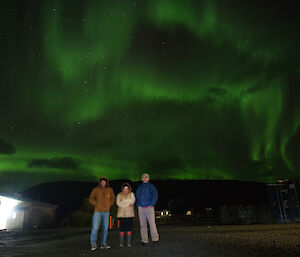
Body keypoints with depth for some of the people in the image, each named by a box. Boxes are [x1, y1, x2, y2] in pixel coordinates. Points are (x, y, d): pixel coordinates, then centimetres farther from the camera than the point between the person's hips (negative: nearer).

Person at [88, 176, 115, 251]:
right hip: (97, 211, -3)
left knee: (105, 228, 7)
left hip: (106, 212, 3)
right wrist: (96, 204, -9)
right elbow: (91, 199, 1)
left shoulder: (110, 190, 5)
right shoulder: (96, 189, -2)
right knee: (95, 228, -7)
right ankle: (93, 244, 7)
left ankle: (104, 244, 18)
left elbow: (112, 198, 17)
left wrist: (109, 205, 4)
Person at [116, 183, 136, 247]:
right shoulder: (119, 195, 8)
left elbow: (132, 201, -9)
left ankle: (129, 243, 5)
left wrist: (123, 200, -9)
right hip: (121, 214, 0)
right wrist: (128, 204, -10)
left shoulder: (131, 194, 8)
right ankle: (121, 243, 6)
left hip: (129, 215, 0)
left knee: (129, 229, -2)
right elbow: (118, 203, -6)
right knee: (122, 229, -2)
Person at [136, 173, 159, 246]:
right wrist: (138, 205, 7)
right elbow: (137, 196, 20)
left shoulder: (151, 186, 4)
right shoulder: (139, 187, 15)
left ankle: (155, 239, -2)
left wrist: (152, 205, -10)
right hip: (141, 208, 4)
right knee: (142, 225, 5)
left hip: (149, 207, -4)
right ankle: (144, 240, 11)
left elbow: (155, 196, -2)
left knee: (152, 223, -10)